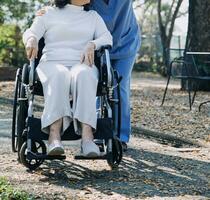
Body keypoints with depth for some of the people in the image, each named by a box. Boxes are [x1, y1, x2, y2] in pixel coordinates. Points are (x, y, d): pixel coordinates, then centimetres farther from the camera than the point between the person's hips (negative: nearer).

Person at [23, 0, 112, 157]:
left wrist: (92, 45, -12)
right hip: (52, 63, -1)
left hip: (82, 64, 1)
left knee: (83, 75, -38)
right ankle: (54, 135, -52)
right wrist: (32, 39, -18)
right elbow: (31, 32, 8)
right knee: (58, 76, -39)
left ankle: (87, 135, -53)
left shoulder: (93, 16, 24)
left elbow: (107, 38, 11)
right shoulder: (49, 13, 20)